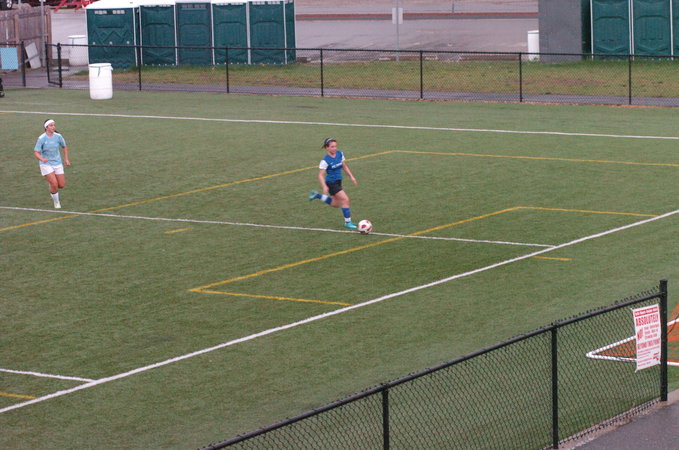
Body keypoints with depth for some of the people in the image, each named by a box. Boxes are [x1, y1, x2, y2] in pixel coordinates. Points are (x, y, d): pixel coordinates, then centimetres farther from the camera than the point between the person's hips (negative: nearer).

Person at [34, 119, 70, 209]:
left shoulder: (58, 136, -5)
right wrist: (42, 159, -34)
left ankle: (51, 187, 37)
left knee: (61, 185, 1)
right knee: (54, 184, -16)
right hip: (46, 164, -4)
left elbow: (64, 147, 14)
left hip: (57, 163, 4)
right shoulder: (41, 138, -15)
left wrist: (66, 159, 11)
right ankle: (56, 202, 8)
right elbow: (36, 152, -15)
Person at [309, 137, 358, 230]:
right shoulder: (325, 160, -20)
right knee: (345, 199, -15)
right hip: (330, 183, -8)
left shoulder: (340, 154, -1)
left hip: (338, 182, 8)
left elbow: (344, 166, 13)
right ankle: (348, 222, -3)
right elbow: (321, 175, -17)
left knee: (335, 204, 20)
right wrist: (324, 186, -29)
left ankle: (317, 195, 35)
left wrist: (351, 176, 9)